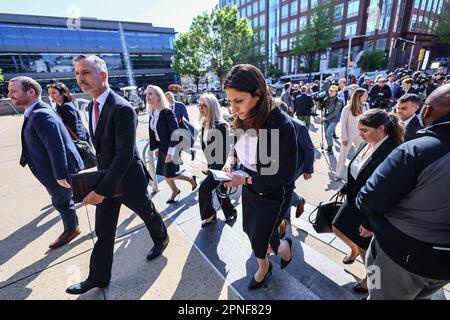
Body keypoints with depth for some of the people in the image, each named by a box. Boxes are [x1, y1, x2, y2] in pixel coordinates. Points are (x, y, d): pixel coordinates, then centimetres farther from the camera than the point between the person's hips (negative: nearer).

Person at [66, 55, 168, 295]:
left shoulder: (122, 108, -23)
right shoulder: (92, 106, 6)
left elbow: (126, 154, -28)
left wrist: (102, 189, -29)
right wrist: (100, 177, 17)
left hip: (128, 179, -7)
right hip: (105, 177, 7)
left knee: (148, 214, 19)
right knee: (103, 231, 14)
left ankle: (161, 239, 48)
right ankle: (98, 276, 32)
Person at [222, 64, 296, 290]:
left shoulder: (281, 125, -30)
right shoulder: (244, 120, -11)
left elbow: (285, 176, -24)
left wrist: (245, 179, -25)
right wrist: (231, 160, -11)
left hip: (273, 195, -6)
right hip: (250, 189, 7)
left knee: (258, 239, 11)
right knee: (250, 229, 24)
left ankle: (283, 246, 47)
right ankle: (264, 266, 55)